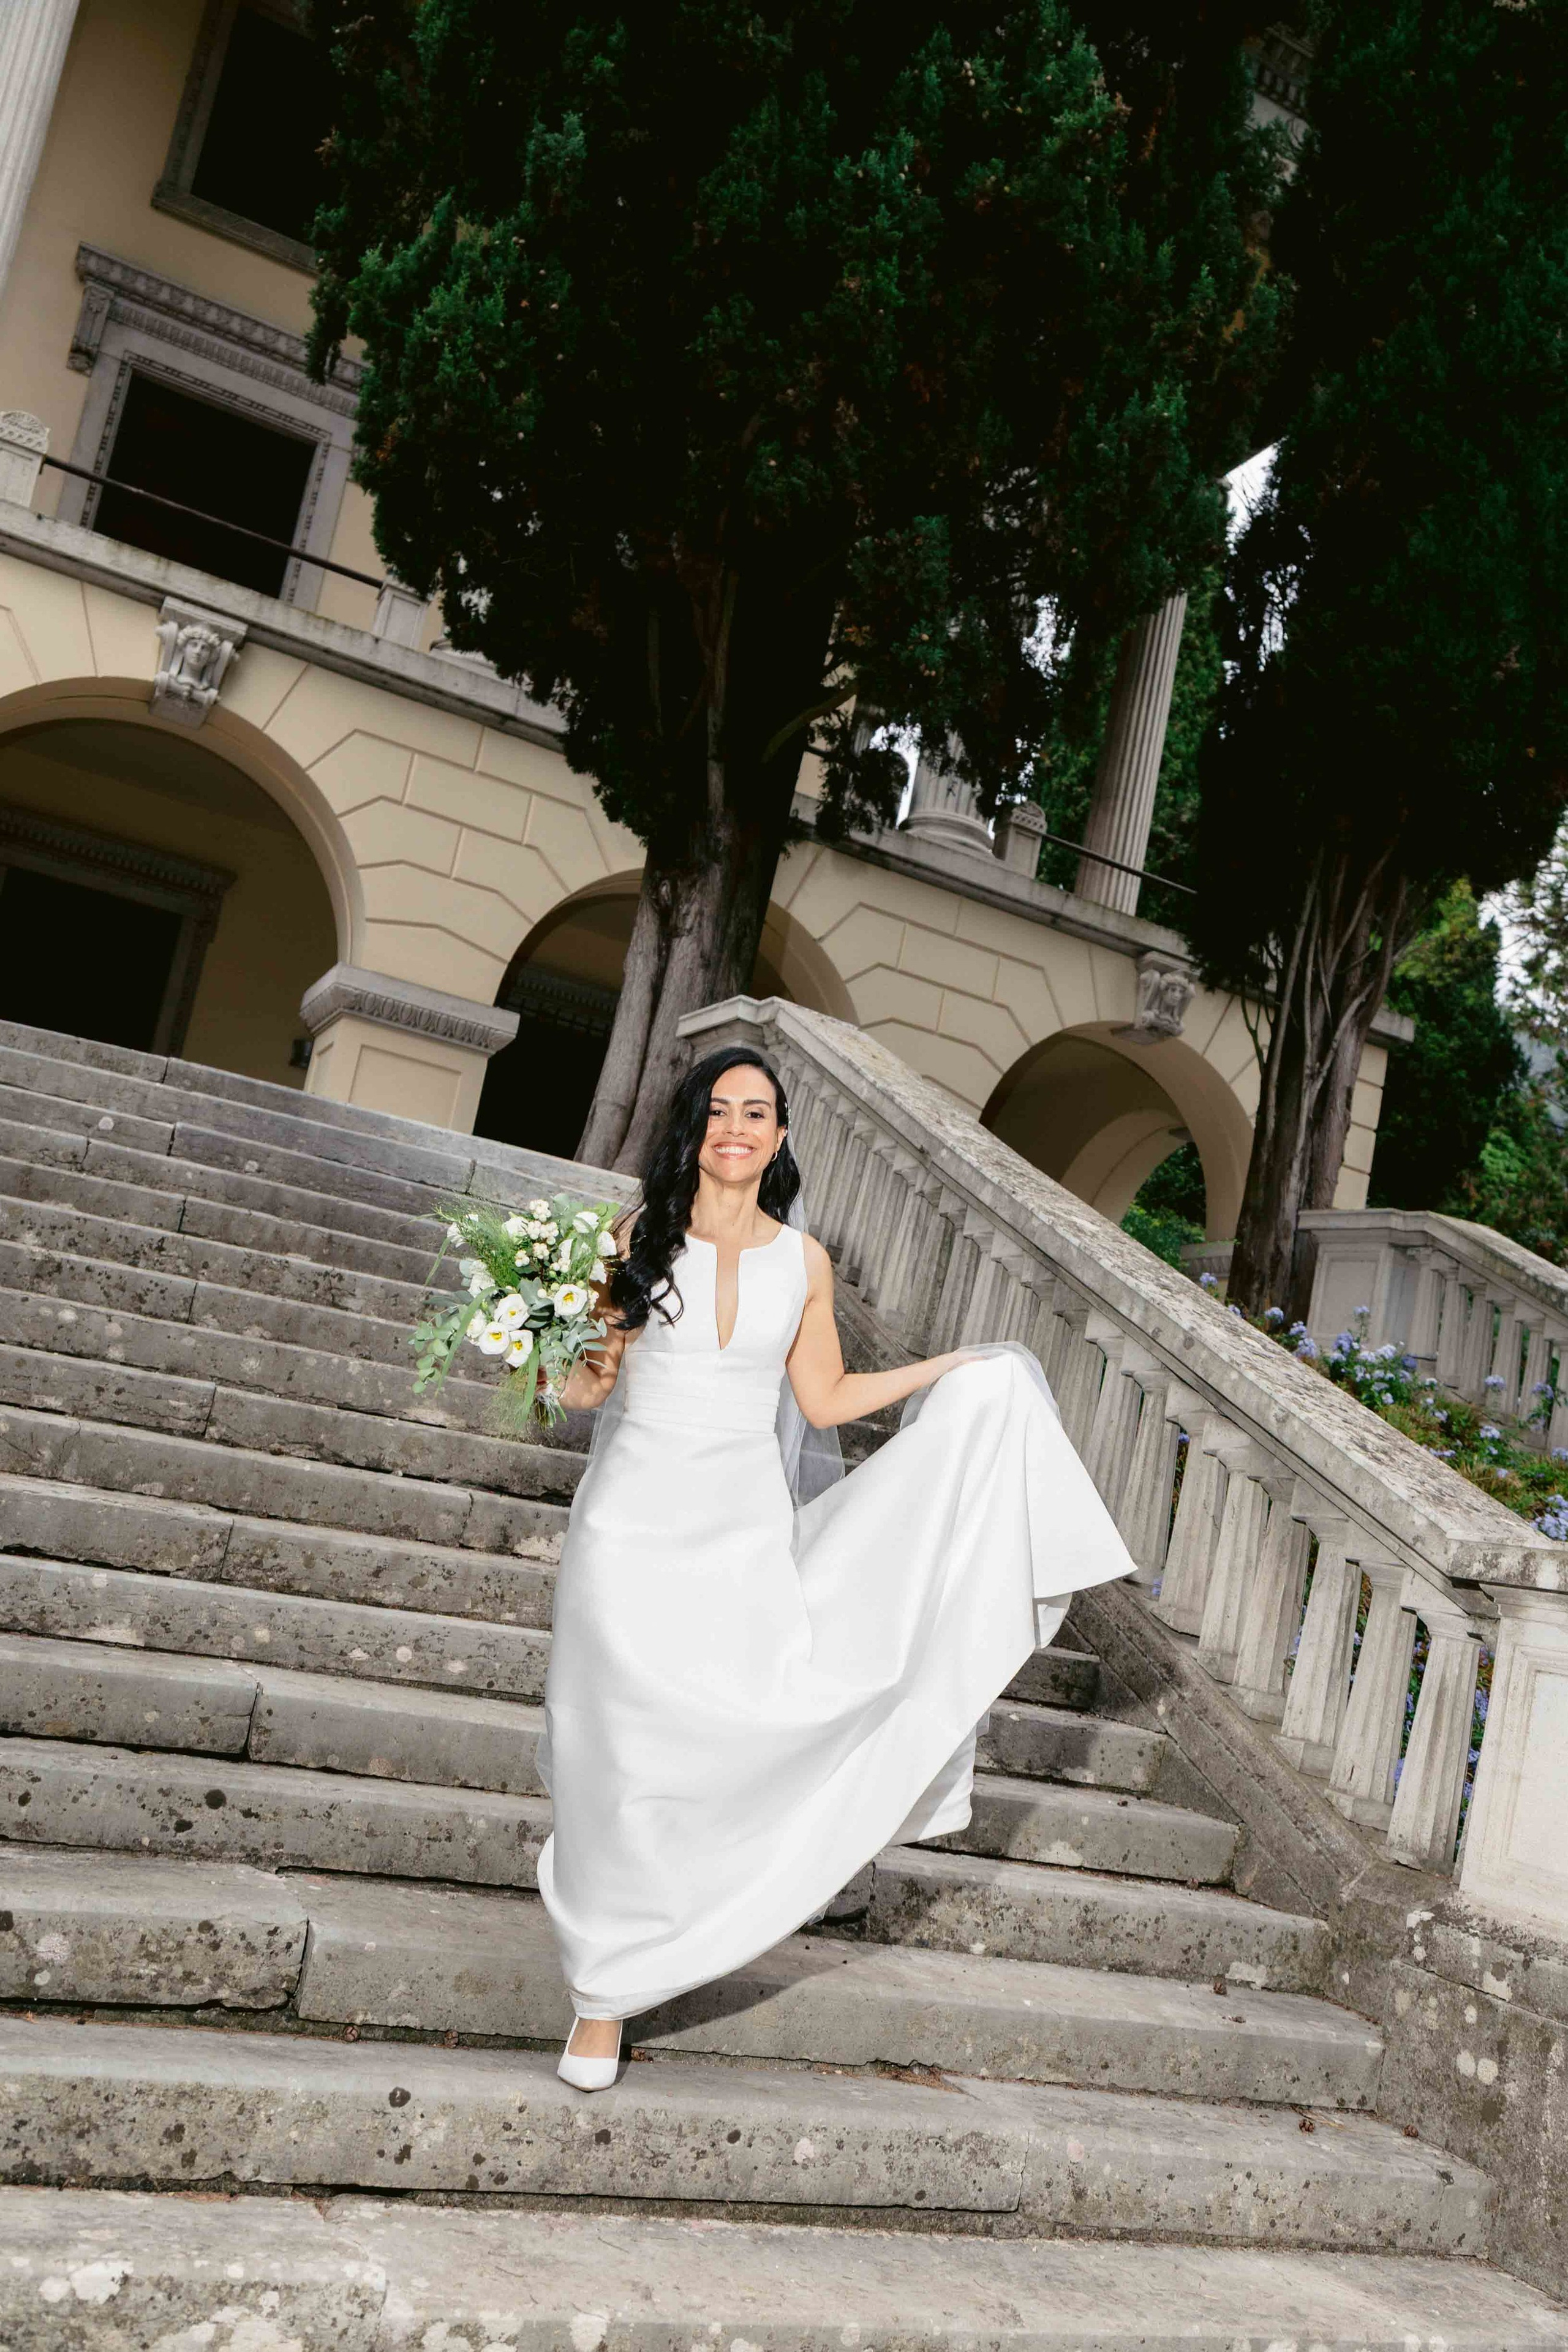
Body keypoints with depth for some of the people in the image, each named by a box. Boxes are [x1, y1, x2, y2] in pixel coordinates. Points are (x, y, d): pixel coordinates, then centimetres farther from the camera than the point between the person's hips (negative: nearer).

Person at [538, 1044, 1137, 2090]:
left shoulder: (802, 1260, 4)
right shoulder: (638, 1238, -1)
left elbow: (824, 1400, 11)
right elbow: (590, 1381, 1)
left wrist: (953, 1367, 12)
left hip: (745, 1533, 2)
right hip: (635, 1523, -2)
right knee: (625, 1759, 0)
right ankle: (604, 1991, 21)